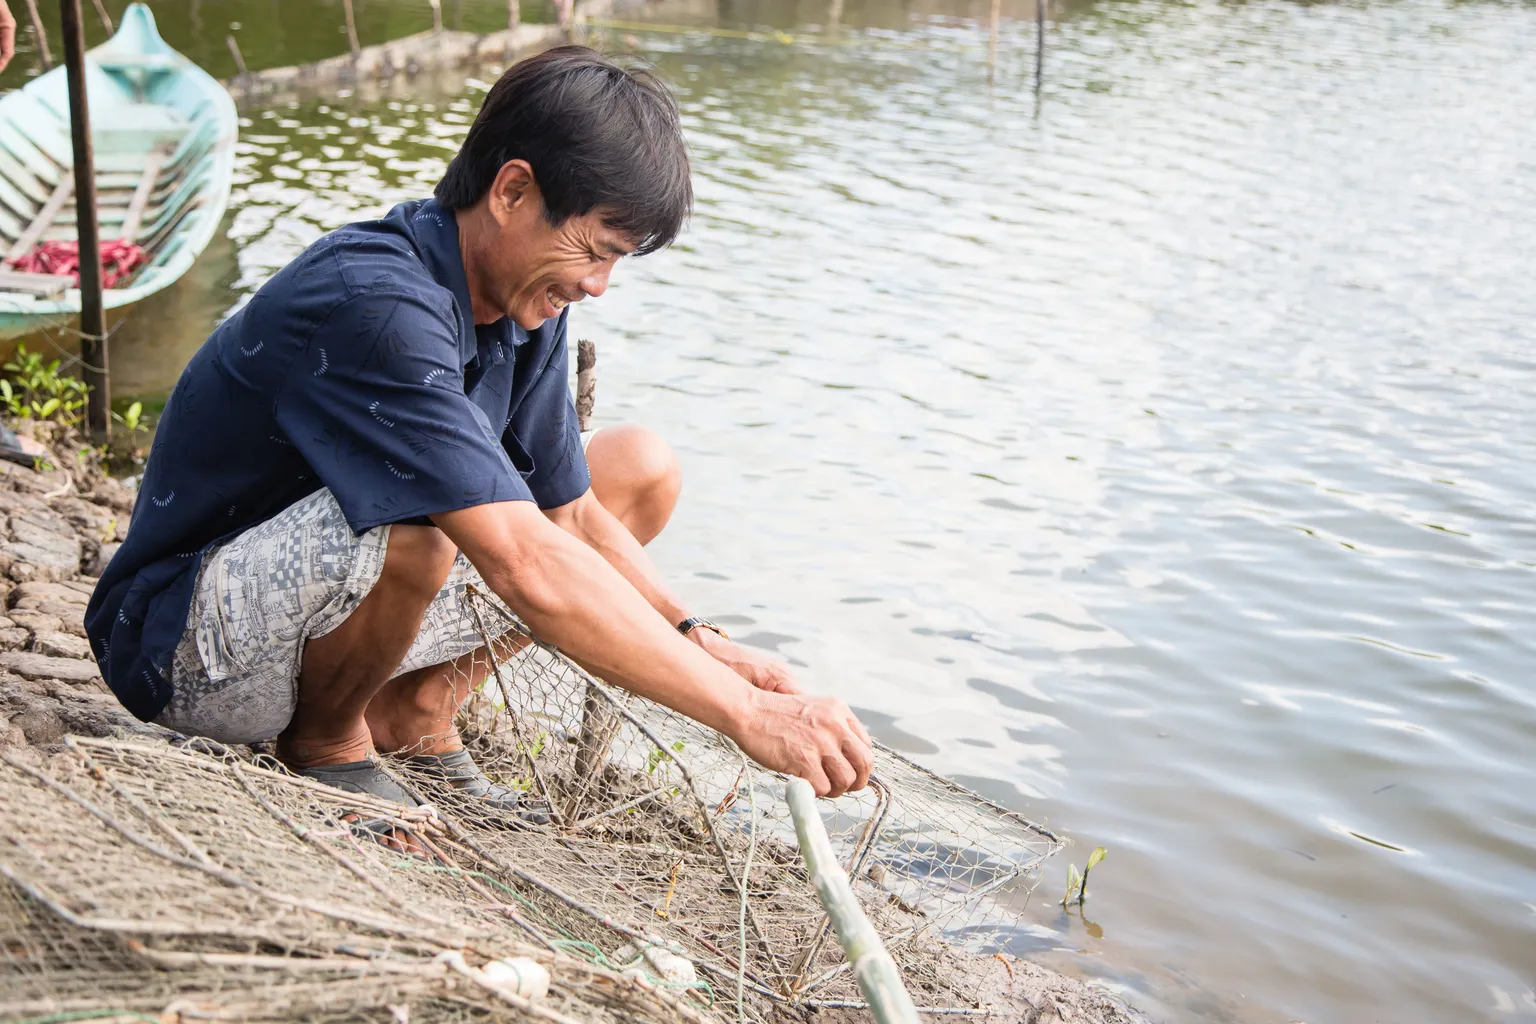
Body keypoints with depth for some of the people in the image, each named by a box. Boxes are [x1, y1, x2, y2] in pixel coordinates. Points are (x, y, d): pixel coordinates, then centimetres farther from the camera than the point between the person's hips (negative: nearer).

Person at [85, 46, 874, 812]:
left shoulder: (522, 300, -4)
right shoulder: (373, 306, -32)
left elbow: (573, 515, 3)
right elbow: (527, 567, -39)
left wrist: (698, 642, -13)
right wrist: (743, 714, -38)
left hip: (343, 597, 8)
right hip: (189, 656, -8)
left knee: (641, 470, 3)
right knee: (414, 527, -40)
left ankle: (415, 712, 3)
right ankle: (324, 737, -8)